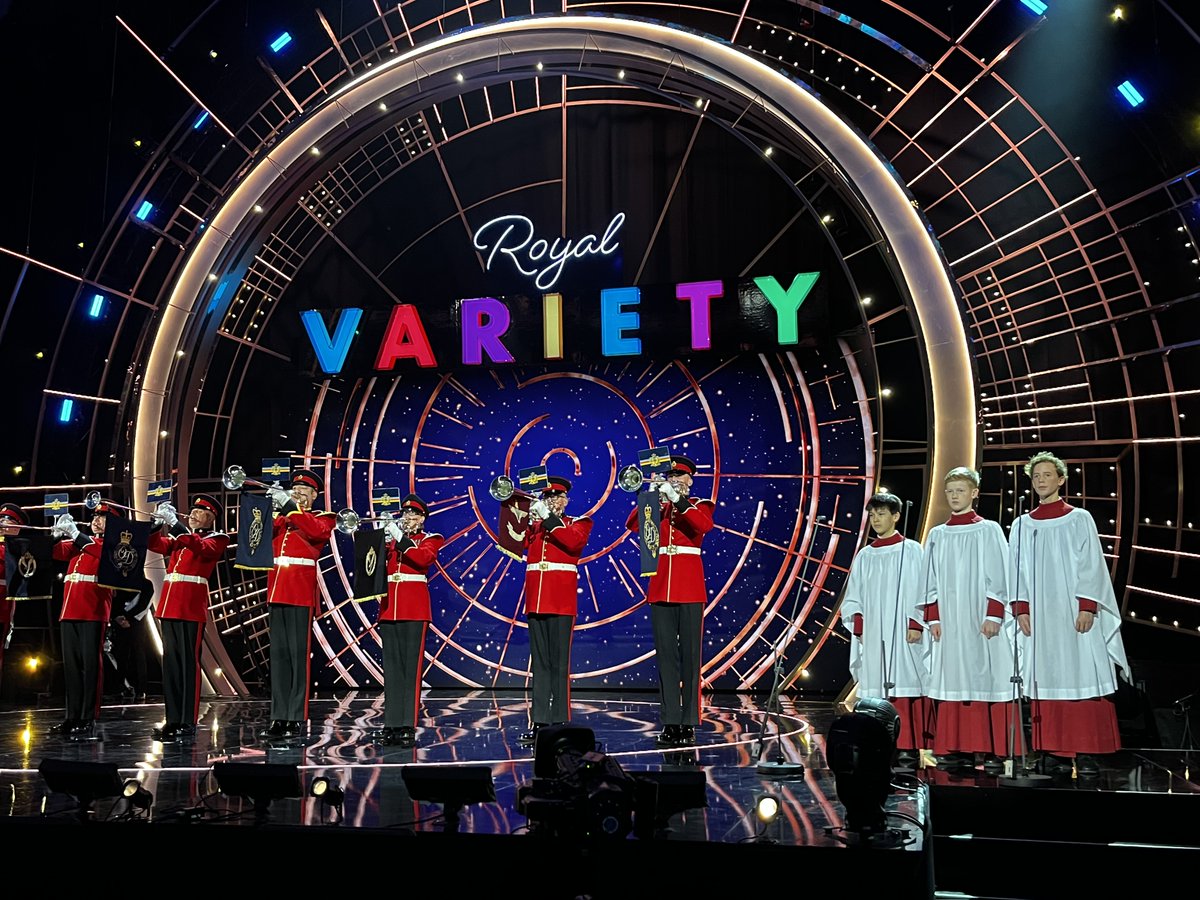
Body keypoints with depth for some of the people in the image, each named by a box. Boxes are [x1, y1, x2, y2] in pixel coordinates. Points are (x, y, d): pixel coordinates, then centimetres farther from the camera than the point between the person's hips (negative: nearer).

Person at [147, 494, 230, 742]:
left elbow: (201, 548, -19)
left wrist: (174, 524, -26)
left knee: (188, 663, -6)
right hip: (169, 607, 7)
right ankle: (173, 720, 14)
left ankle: (188, 724, -4)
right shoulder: (179, 538, 22)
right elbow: (156, 545, 10)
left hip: (191, 609, -7)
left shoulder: (217, 539, 1)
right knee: (170, 664, 8)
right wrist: (157, 523, -6)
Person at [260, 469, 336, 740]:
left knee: (298, 655, -5)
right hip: (276, 594, 5)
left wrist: (289, 505, -20)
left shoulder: (323, 518, 5)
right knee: (279, 656, 6)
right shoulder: (280, 517, 20)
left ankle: (297, 719, -2)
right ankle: (279, 718, 10)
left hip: (301, 595, -5)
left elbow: (316, 531, -18)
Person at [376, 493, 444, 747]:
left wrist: (400, 538, -17)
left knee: (411, 668, -5)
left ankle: (409, 726, -5)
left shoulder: (430, 540, 7)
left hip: (415, 611, -4)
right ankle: (391, 724, 9)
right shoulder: (390, 538, 18)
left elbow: (424, 557, -15)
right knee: (391, 668, 5)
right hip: (389, 609, 4)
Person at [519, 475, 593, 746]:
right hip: (535, 602, 4)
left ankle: (560, 722, -1)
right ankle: (540, 722, 8)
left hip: (562, 603, -4)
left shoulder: (578, 523, 6)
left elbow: (573, 541, -15)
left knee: (559, 664, -4)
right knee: (539, 665, 6)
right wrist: (529, 519, -11)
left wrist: (549, 518, -16)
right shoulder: (533, 525, 16)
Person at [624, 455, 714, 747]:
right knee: (665, 655, 3)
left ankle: (689, 723, 1)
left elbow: (705, 525, -17)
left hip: (690, 589, -3)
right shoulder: (659, 507, 14)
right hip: (661, 588, 3)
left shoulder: (699, 505, 6)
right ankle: (670, 722, 7)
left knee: (690, 655, -2)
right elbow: (632, 525, -3)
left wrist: (678, 500, -22)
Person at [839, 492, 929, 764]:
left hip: (903, 632, -4)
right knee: (877, 690, 2)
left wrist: (916, 624, -10)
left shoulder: (911, 551, 2)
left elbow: (922, 590, -2)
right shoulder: (864, 555, 14)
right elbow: (853, 596, 16)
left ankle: (908, 746, -5)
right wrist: (858, 626, 5)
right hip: (872, 635, 4)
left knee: (905, 685, -7)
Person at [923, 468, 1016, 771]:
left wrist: (994, 615, -11)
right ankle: (959, 748, 7)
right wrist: (933, 618, 4)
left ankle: (993, 749, 0)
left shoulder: (989, 530, 2)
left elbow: (999, 576, -3)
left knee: (987, 680, -4)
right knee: (953, 683, 2)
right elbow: (931, 581, 13)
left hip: (981, 620, -4)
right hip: (948, 623, 4)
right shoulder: (936, 535, 13)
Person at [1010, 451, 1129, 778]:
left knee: (1081, 677, -6)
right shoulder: (1022, 525, 13)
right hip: (1039, 617, 3)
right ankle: (1055, 752, 4)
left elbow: (1091, 565, -1)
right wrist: (1021, 609, 0)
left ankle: (1087, 753, -3)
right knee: (1046, 682, 0)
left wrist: (1087, 607, -11)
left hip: (1074, 614, -3)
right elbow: (1017, 571, 11)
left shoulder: (1079, 519, 4)